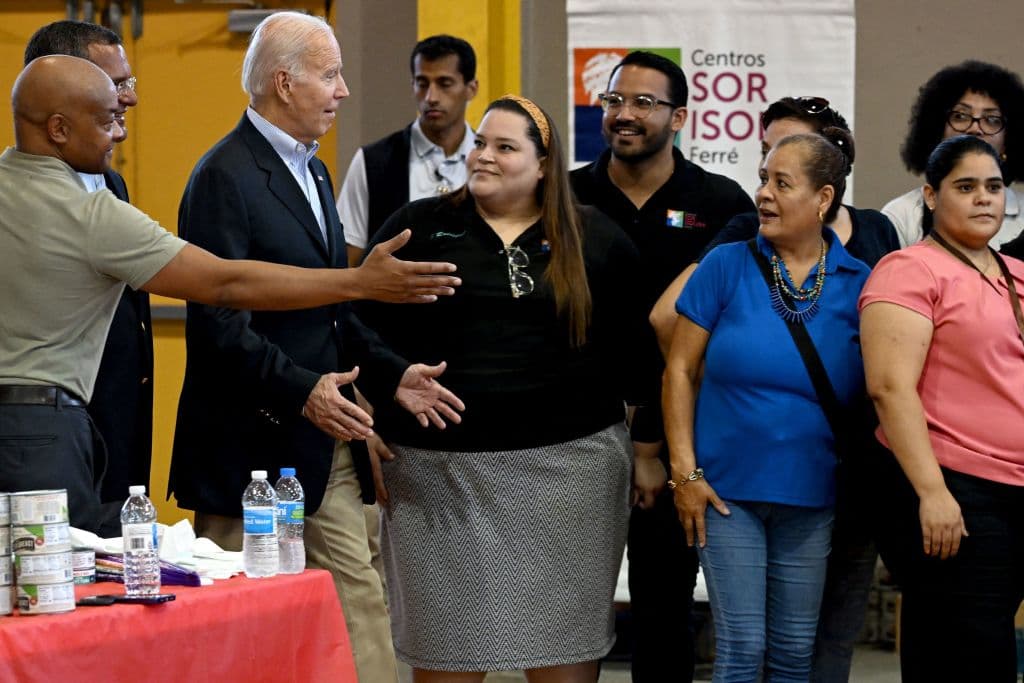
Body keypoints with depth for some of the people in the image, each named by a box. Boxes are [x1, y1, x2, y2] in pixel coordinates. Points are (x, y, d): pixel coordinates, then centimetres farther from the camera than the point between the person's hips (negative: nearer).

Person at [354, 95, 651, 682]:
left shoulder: (598, 239, 6)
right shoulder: (418, 227, 5)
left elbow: (633, 346, 10)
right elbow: (368, 334, 6)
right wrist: (371, 435, 0)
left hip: (567, 462, 0)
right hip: (440, 469, 0)